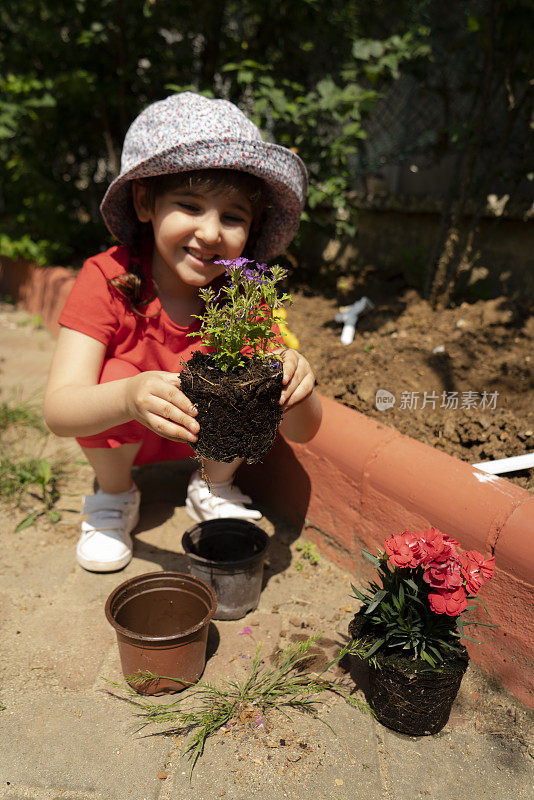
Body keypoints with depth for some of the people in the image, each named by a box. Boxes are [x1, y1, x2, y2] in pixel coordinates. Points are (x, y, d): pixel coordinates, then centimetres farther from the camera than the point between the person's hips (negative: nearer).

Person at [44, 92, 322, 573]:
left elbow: (302, 432, -24)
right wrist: (129, 398, -55)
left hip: (211, 436, 1)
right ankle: (114, 496, 1)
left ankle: (214, 488, 4)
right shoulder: (107, 280, -25)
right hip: (117, 436, -1)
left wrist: (296, 385, -47)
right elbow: (58, 411, -33)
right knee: (114, 377, -31)